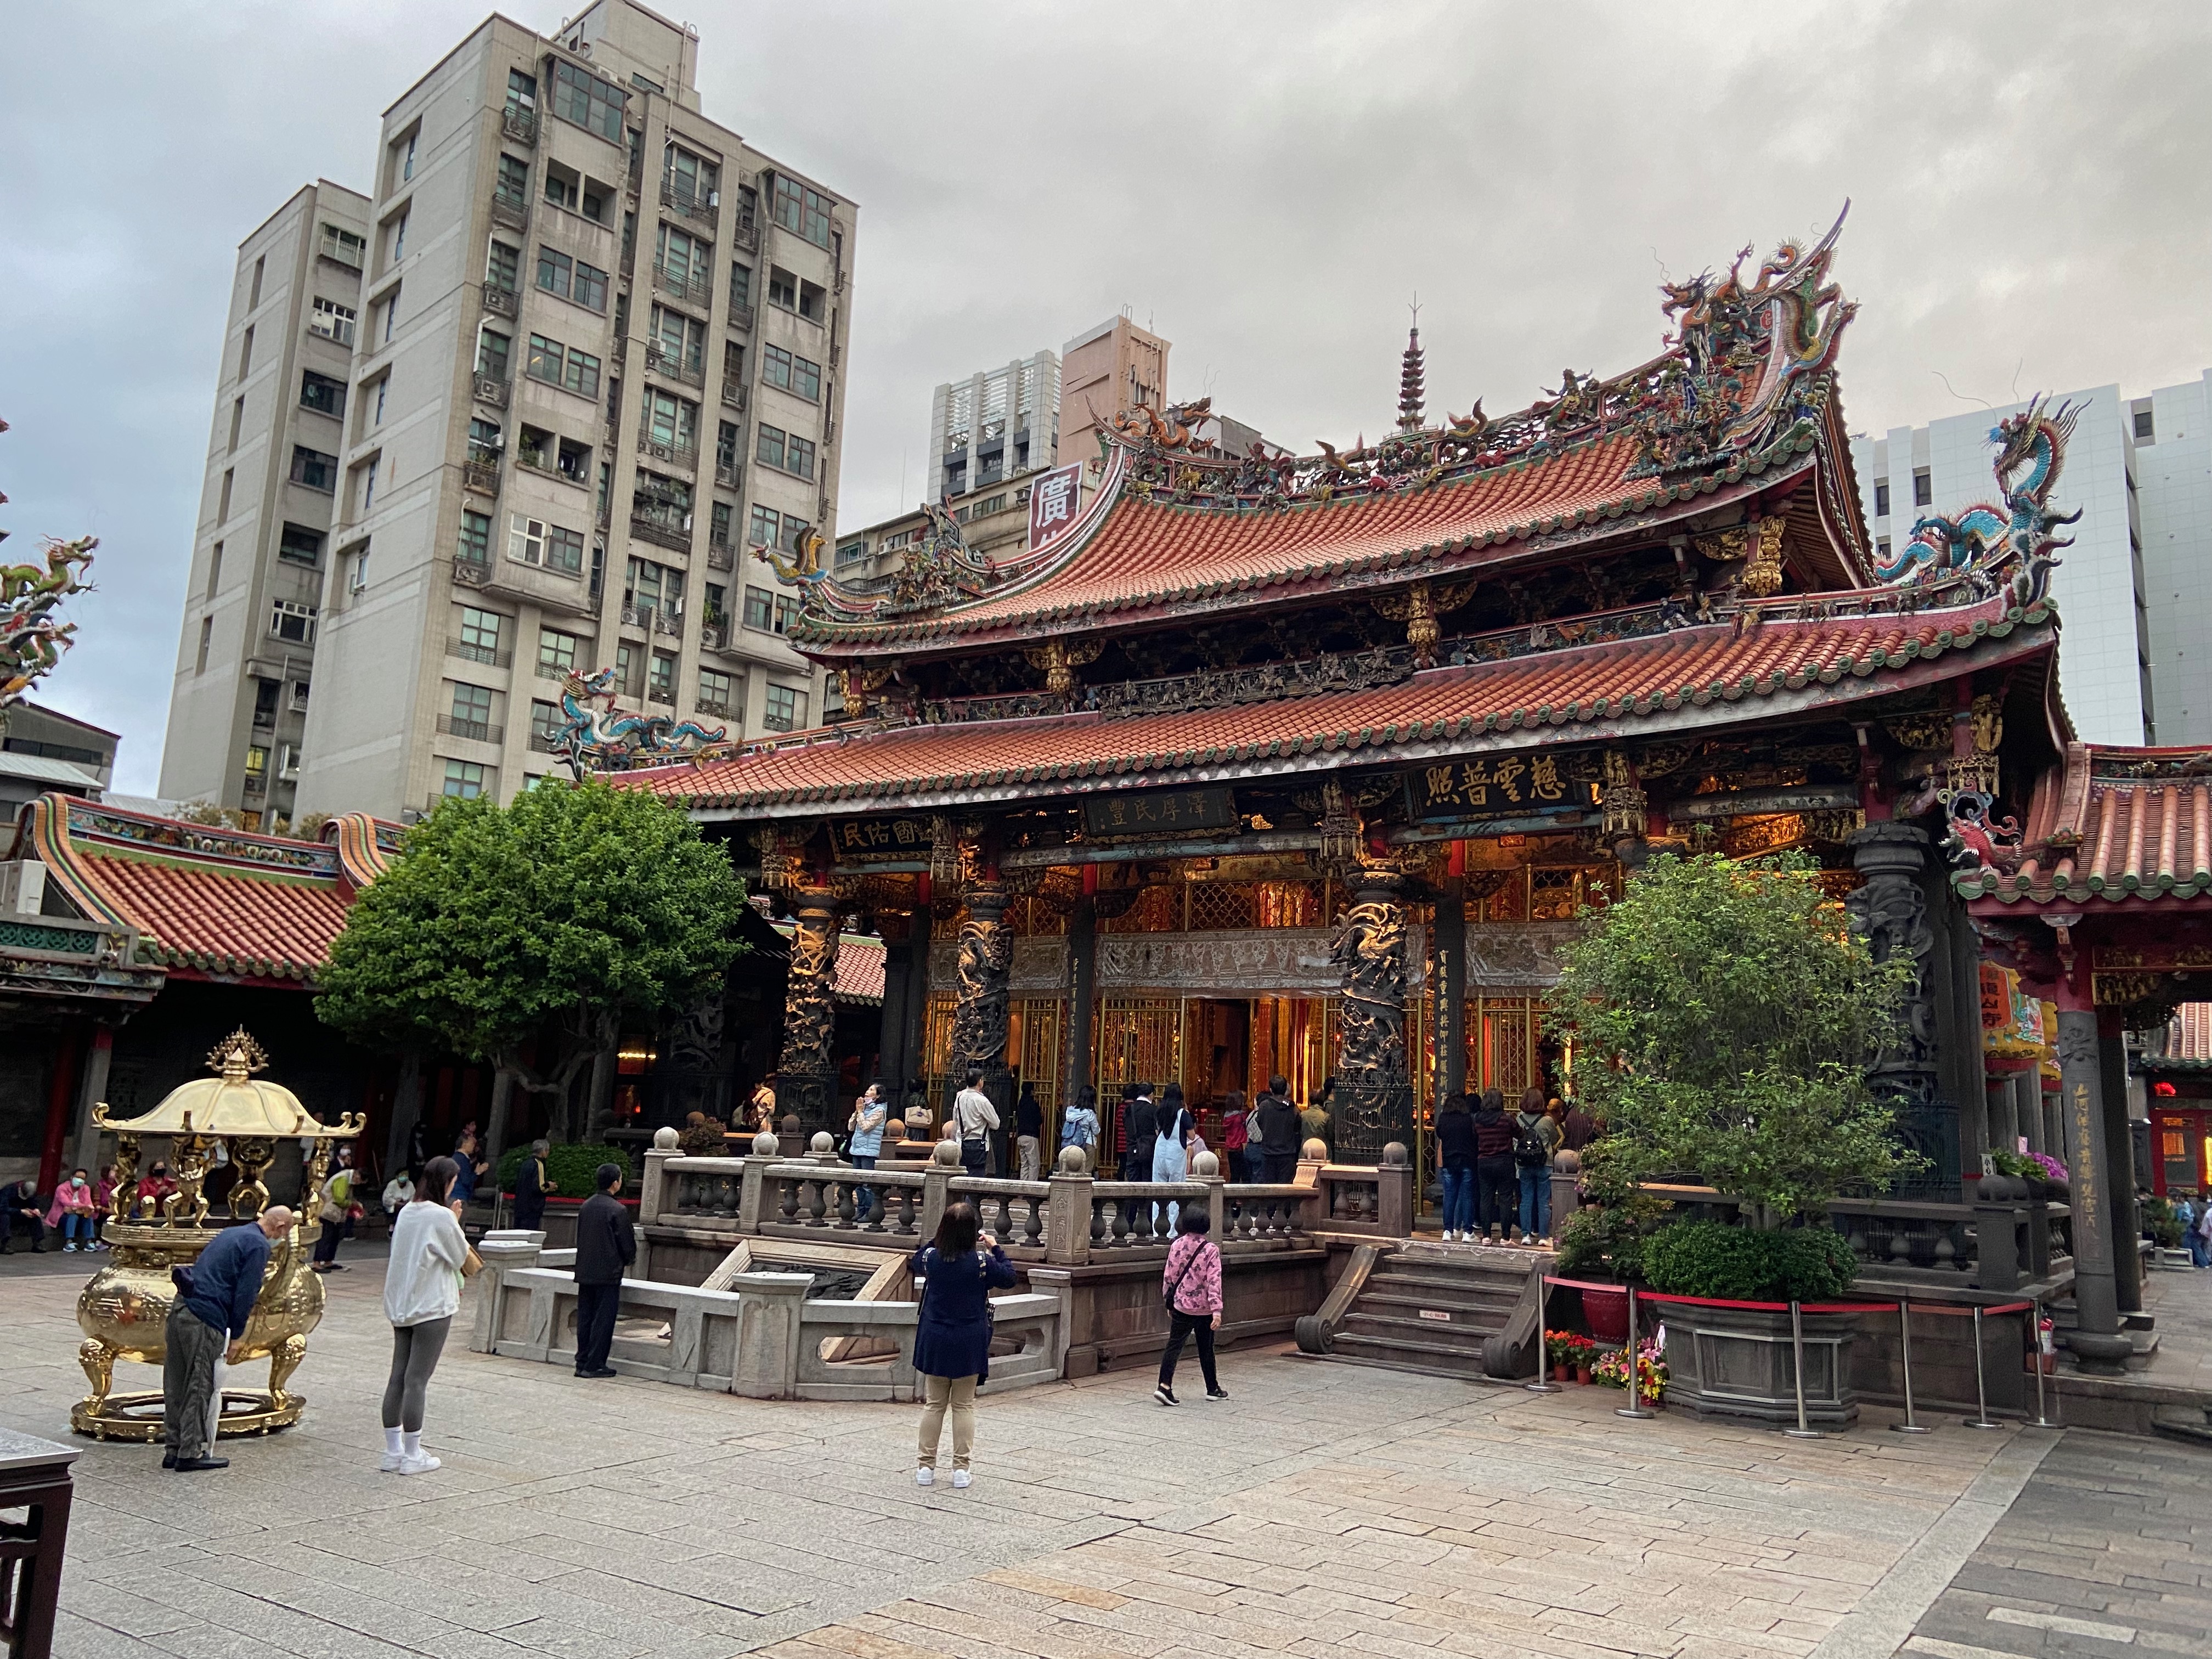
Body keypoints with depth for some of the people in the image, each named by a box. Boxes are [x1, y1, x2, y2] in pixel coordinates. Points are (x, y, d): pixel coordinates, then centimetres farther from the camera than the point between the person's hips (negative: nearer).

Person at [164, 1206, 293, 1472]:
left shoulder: (231, 1233, 20)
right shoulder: (259, 1245, -6)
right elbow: (245, 1293, -10)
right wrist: (237, 1336, -3)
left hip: (180, 1310, 9)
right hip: (205, 1320, -9)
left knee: (176, 1387, 13)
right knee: (200, 1388, 0)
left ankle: (173, 1450, 20)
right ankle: (191, 1454, 4)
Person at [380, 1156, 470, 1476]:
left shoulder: (406, 1211, 7)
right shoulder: (441, 1216, -16)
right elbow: (460, 1257, -5)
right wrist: (456, 1223, 2)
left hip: (400, 1304, 8)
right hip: (432, 1307, -8)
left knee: (398, 1377, 11)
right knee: (417, 1380, -3)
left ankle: (393, 1452, 17)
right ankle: (412, 1456, 4)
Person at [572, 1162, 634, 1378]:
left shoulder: (586, 1206, 5)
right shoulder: (617, 1210, -15)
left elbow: (580, 1238, 12)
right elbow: (627, 1243, -10)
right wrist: (629, 1259, 10)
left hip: (585, 1272, 7)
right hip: (608, 1273, -7)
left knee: (584, 1318, 12)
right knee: (603, 1319, 0)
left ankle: (582, 1363, 17)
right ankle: (594, 1365, 2)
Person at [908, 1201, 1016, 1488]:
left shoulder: (931, 1257, -9)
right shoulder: (982, 1261, -16)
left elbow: (915, 1264, 16)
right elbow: (1008, 1279, 1)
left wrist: (937, 1240, 14)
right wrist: (996, 1248, 8)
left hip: (935, 1341, 2)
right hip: (969, 1344, -2)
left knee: (933, 1404, 13)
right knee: (964, 1405, 10)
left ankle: (926, 1466, 16)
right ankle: (961, 1468, 11)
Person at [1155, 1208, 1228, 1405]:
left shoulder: (1176, 1245, -2)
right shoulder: (1211, 1250, -11)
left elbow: (1168, 1276, 3)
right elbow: (1214, 1282, -17)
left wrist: (1170, 1302, 14)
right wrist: (1217, 1310, -17)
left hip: (1181, 1305, 2)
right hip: (1204, 1308, -2)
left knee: (1174, 1346, 2)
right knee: (1206, 1349, 12)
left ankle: (1164, 1386, -13)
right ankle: (1213, 1389, 25)